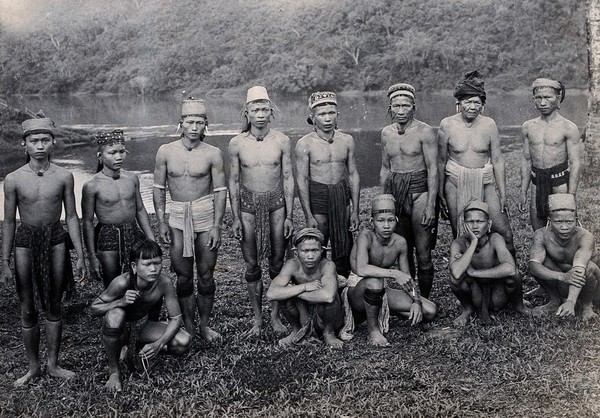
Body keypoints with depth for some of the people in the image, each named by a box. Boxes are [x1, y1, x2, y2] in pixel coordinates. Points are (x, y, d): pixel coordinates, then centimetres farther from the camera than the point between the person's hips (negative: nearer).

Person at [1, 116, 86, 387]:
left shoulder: (63, 177, -5)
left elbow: (71, 217, 2)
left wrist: (80, 256, 0)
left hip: (55, 240, 0)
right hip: (26, 242, 0)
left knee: (53, 307, 9)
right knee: (28, 310, 6)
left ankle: (53, 365, 22)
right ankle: (33, 367, 21)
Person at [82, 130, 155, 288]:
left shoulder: (132, 178, 3)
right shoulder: (92, 185, -10)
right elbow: (87, 222, -6)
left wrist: (152, 241, 12)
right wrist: (92, 256, -7)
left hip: (133, 234, 4)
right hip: (107, 238, -4)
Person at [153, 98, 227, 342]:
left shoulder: (212, 154, -4)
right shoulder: (166, 152, 0)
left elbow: (220, 191, -3)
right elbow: (159, 188, 5)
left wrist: (217, 226, -9)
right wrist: (161, 222, -1)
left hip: (206, 215, -1)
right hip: (178, 217, 1)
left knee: (206, 275, 6)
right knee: (183, 276, 6)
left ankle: (204, 325, 21)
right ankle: (188, 326, 19)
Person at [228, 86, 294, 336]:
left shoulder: (282, 141, -4)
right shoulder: (237, 144, -3)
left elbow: (288, 179, 0)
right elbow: (233, 182, 2)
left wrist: (289, 216, -2)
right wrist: (236, 218, -1)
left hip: (276, 205, 0)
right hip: (248, 206, 0)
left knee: (277, 264, 6)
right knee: (252, 266, 5)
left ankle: (275, 316, 20)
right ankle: (257, 319, 18)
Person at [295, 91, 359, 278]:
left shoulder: (346, 140, 2)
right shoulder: (305, 144, -8)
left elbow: (353, 175, 6)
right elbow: (302, 181, -8)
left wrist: (355, 211, 2)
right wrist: (308, 216, -12)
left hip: (342, 195, 3)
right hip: (317, 196, -3)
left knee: (344, 249, 7)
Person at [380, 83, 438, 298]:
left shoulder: (425, 132, -7)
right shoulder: (386, 133, 9)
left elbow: (432, 169, -9)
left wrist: (431, 205, -15)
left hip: (419, 191, -5)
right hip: (395, 192, 5)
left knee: (423, 254, -3)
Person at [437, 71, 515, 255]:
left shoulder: (489, 124, -1)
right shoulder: (447, 125, -4)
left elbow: (497, 160, 4)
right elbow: (441, 161, 4)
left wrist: (502, 193, 3)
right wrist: (440, 192, 4)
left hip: (485, 182, 1)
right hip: (456, 184, -1)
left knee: (504, 233, -5)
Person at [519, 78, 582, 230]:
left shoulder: (568, 128, -6)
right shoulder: (528, 127, 7)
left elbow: (575, 164, -7)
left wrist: (571, 196, -13)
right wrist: (523, 193, 10)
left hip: (560, 180, -4)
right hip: (537, 181, 4)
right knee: (538, 231, 8)